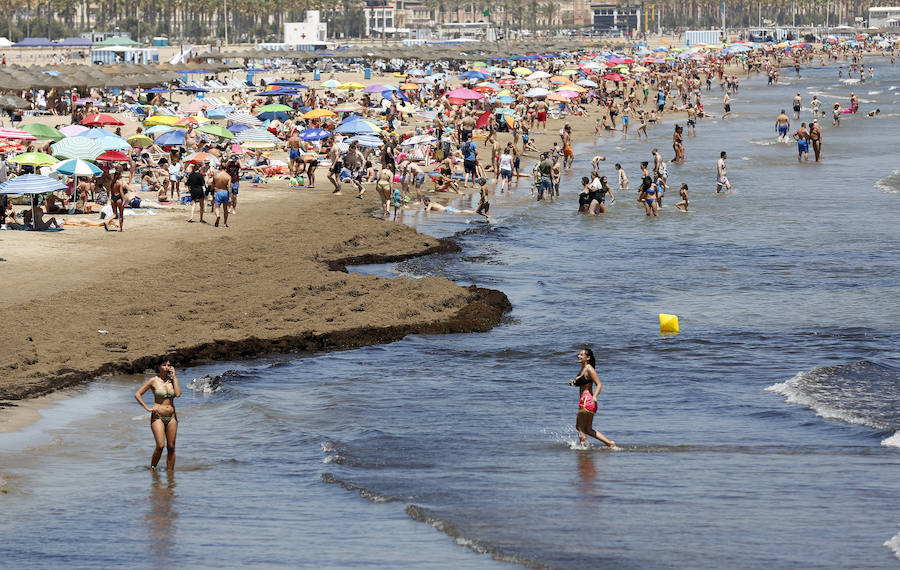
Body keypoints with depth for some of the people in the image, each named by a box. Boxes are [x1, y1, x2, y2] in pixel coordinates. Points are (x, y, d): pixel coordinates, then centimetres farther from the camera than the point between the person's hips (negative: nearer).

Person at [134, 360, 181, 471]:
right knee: (160, 446, -16)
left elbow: (178, 394, -11)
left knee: (171, 447, 2)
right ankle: (152, 469, 2)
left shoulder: (172, 380, 7)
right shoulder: (154, 381, -2)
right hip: (158, 416, -4)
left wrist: (173, 376, -5)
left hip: (171, 417, 4)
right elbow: (137, 394, 0)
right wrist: (147, 408, -7)